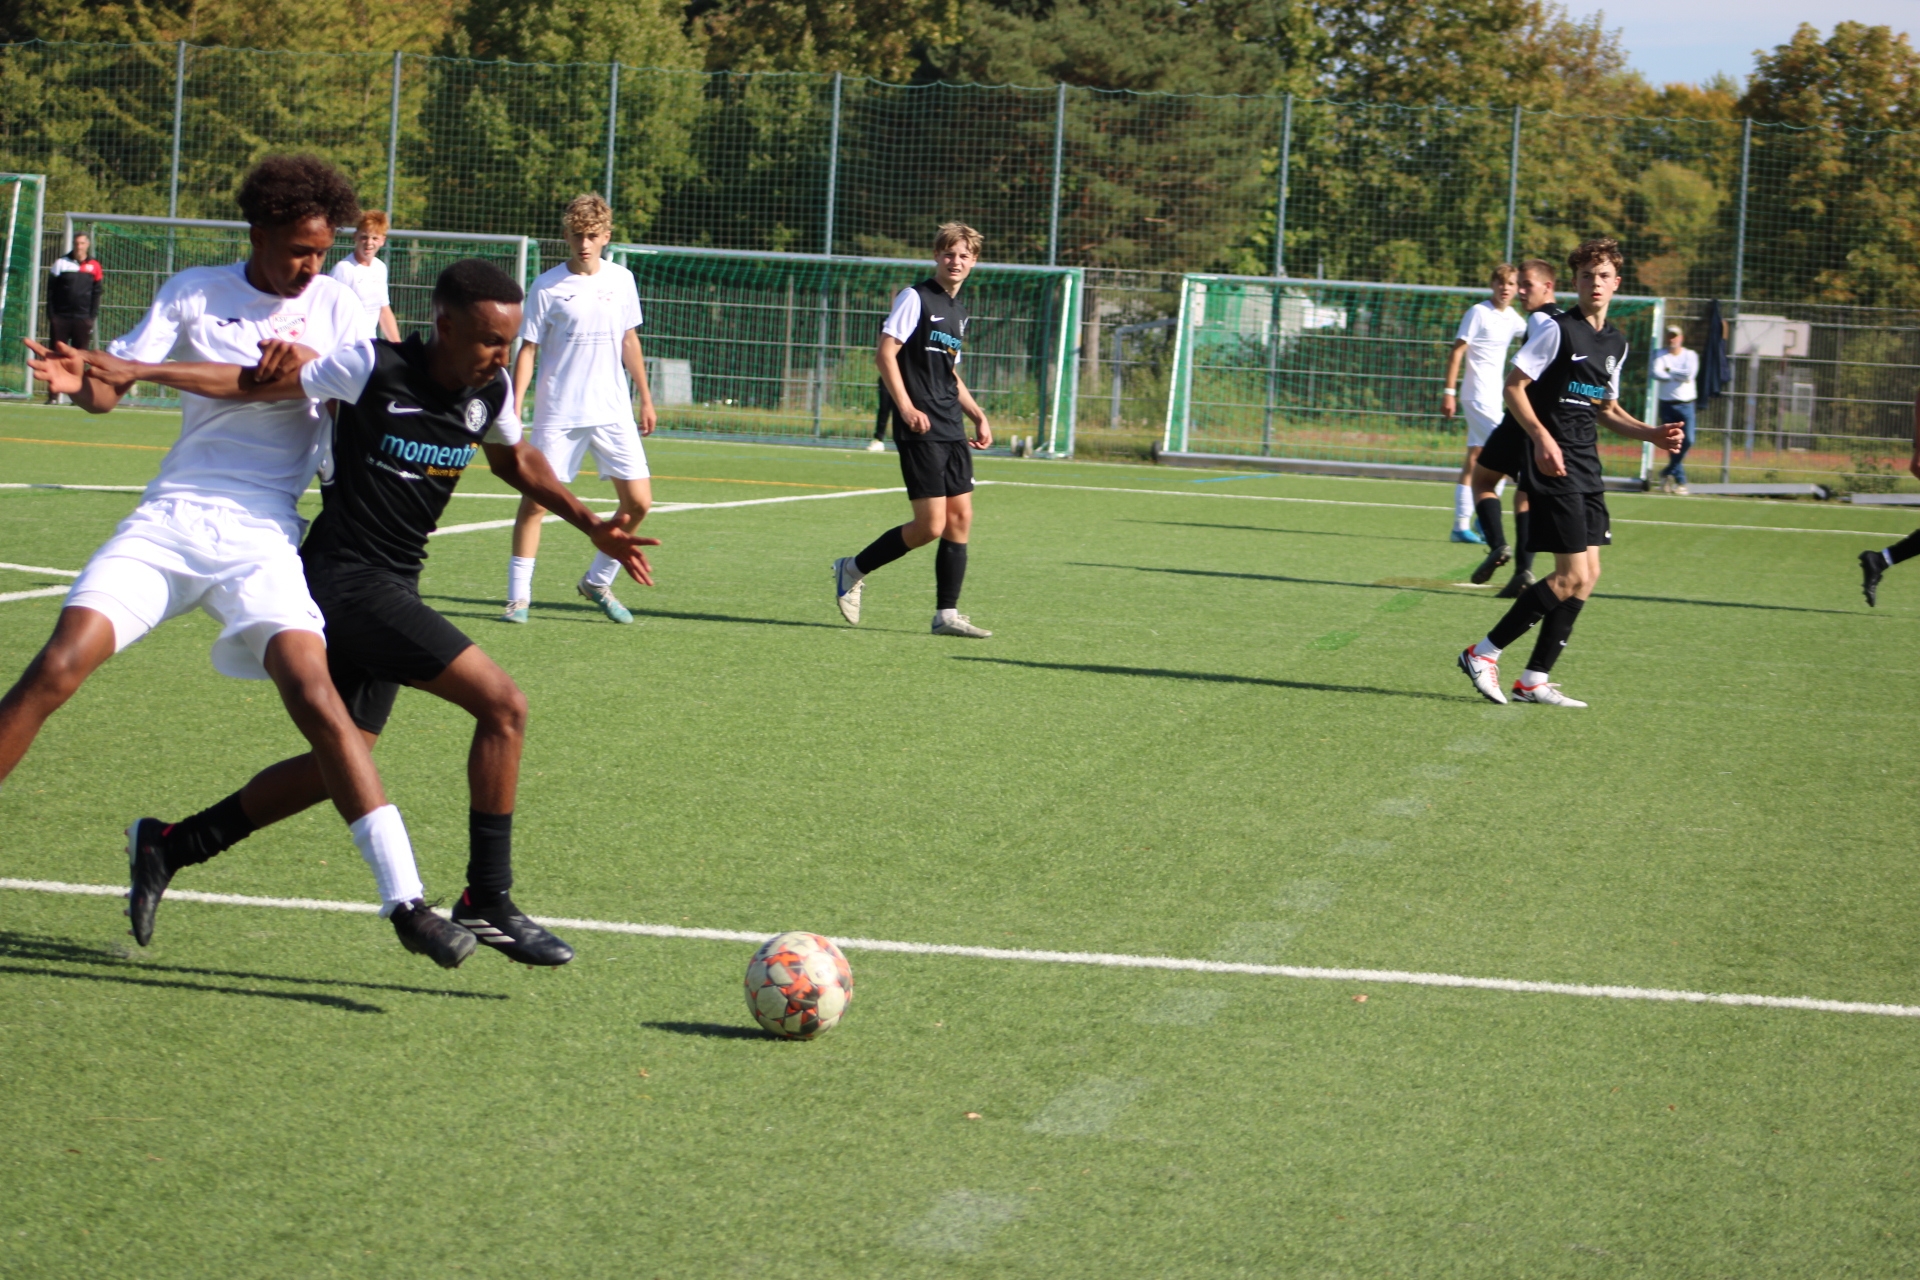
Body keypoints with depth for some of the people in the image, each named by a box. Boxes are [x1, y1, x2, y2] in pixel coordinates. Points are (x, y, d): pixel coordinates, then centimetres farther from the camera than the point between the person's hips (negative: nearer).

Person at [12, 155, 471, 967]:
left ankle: (404, 900, -18)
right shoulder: (193, 293, 7)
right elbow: (113, 386, 4)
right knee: (56, 670, -14)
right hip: (172, 513, 1)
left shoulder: (335, 306, 6)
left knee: (316, 697, -19)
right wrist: (79, 379, -20)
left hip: (262, 534, -1)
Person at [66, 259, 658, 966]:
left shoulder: (491, 391, 2)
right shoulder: (374, 368, -17)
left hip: (390, 590, 8)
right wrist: (133, 371, -17)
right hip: (346, 580, -8)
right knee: (503, 704, -15)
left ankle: (174, 845, 26)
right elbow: (251, 381, -13)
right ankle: (488, 901, -7)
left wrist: (591, 525, 21)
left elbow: (515, 458, 24)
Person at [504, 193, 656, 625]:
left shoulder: (621, 280, 5)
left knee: (638, 502, -1)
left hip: (613, 412, 4)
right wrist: (514, 410, -11)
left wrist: (645, 398, 18)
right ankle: (518, 596, 4)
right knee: (535, 500, -6)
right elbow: (527, 349, -4)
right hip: (557, 415, -3)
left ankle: (597, 582, 18)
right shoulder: (548, 286, -6)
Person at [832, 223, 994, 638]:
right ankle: (852, 569, 7)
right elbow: (885, 354, -12)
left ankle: (947, 614, 8)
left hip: (952, 431, 8)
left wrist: (978, 416, 18)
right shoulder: (915, 298, -6)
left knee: (961, 517, 2)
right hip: (921, 431, -8)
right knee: (931, 525, -11)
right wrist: (906, 407, -21)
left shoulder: (959, 310, 19)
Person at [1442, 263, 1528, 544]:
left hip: (1493, 397, 8)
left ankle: (1462, 524, 8)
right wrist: (1449, 391, -18)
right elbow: (1457, 351, -13)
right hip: (1477, 395, -8)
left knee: (1475, 458, 7)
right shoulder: (1478, 312, -10)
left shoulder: (1513, 318, 11)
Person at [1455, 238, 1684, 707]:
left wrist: (1653, 434, 10)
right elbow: (1513, 387, -11)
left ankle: (1534, 680, 10)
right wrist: (1542, 436, -24)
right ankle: (1483, 654, -5)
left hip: (1587, 466, 8)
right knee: (1572, 576, -13)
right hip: (1554, 463, -8)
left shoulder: (1616, 343, 14)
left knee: (1588, 575, 4)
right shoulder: (1557, 330, -9)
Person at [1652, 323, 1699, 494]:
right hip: (1667, 404, 0)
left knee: (1688, 441, -9)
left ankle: (1668, 472, 8)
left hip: (1686, 405, 0)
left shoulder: (1690, 355, 5)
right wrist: (1679, 376, -12)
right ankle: (1680, 480, 8)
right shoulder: (1661, 356, 5)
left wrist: (1670, 371, -8)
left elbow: (1690, 374, -13)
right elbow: (1656, 374, -14)